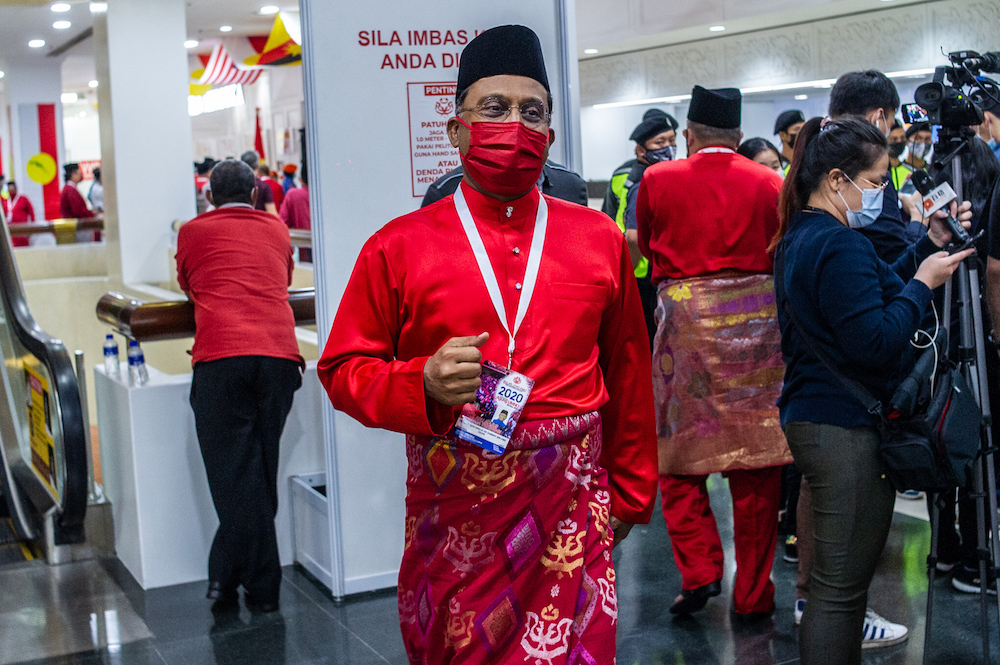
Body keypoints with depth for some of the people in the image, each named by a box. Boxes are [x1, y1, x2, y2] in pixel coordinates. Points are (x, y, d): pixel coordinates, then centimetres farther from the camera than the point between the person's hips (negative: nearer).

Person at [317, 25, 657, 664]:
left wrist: (630, 491, 15)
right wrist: (423, 383, -17)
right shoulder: (400, 246, 0)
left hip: (571, 501, 1)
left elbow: (628, 375, 12)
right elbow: (344, 369, 2)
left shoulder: (599, 239, 6)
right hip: (453, 504, -1)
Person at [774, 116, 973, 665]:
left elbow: (868, 290, 17)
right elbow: (876, 342, -24)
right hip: (846, 428, -11)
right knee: (841, 584, -2)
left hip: (811, 414, 11)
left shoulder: (799, 238, 13)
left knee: (837, 577, 20)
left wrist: (929, 246, 10)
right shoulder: (840, 245, -20)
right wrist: (923, 283, -13)